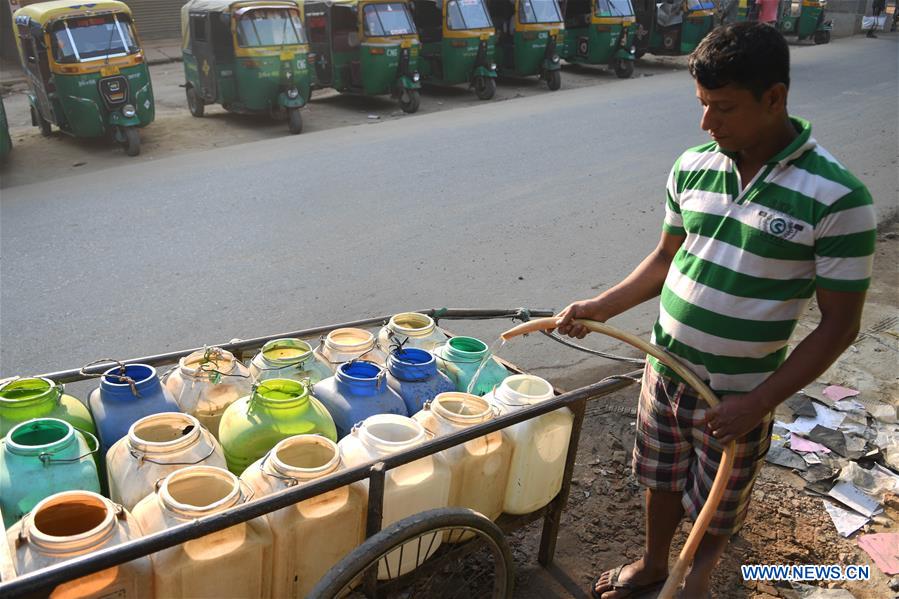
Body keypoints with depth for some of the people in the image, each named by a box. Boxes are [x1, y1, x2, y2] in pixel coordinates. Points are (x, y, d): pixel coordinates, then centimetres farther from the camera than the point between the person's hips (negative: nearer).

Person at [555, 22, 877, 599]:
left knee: (717, 502, 18)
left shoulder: (838, 197, -19)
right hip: (665, 369, 4)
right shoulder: (693, 166, -4)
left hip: (737, 394, -4)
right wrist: (600, 307, 0)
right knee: (662, 478, 24)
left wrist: (759, 402, -20)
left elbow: (839, 324, -15)